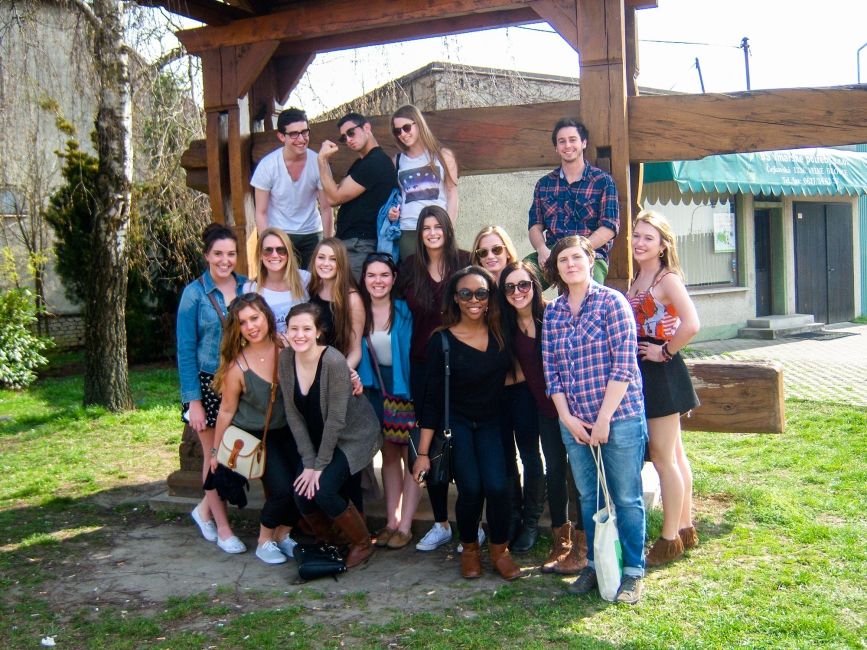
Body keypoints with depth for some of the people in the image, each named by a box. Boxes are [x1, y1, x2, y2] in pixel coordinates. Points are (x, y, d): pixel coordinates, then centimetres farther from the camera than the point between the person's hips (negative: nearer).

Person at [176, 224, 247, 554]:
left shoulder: (247, 287, 3)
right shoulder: (195, 293, -6)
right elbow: (186, 350, -7)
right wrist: (193, 401, -11)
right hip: (208, 383, -3)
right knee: (214, 454, 6)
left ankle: (206, 508, 29)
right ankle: (223, 528, 20)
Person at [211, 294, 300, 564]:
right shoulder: (237, 366, -20)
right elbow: (227, 411, -7)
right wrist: (216, 451, 3)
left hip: (287, 430, 3)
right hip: (254, 436, -3)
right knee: (282, 489, -17)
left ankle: (283, 535, 18)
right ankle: (264, 541, 12)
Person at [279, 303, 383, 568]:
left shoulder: (333, 362, -28)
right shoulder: (286, 359, -11)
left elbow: (336, 419, -23)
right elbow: (293, 414, -7)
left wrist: (319, 465, -18)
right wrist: (308, 461, -11)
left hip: (354, 435, -5)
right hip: (316, 437, 5)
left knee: (323, 490, -21)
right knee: (301, 493, -10)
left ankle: (363, 544, 5)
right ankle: (324, 543, 21)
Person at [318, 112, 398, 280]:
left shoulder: (376, 162, -13)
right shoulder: (362, 163, 21)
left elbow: (334, 198, -11)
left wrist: (322, 160, -6)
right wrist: (326, 160, 11)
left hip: (359, 246, -10)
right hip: (351, 243, 10)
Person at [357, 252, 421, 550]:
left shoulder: (405, 310, -12)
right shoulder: (361, 311, -1)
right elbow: (357, 352, 6)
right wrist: (357, 380, -3)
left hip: (407, 388, -4)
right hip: (378, 389, 4)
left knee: (410, 455, 1)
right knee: (388, 454, 11)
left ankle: (405, 526, 6)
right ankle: (391, 521, 19)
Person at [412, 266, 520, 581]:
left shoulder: (501, 333, -8)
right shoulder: (442, 340, -14)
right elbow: (432, 398, -11)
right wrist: (423, 452, -12)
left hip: (490, 422, 2)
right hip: (455, 422, -2)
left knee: (497, 486, -17)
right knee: (471, 488, -16)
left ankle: (500, 550, 7)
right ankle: (469, 549, 11)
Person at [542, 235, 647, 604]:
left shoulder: (611, 302, -7)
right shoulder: (552, 314, 8)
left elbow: (624, 364, -12)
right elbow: (550, 370, 7)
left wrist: (604, 419, -14)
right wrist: (566, 417, -4)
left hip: (619, 417, -4)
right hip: (574, 422, 5)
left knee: (626, 498, 3)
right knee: (589, 497, 13)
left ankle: (632, 572, 16)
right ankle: (595, 564, 27)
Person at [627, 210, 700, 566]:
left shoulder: (668, 279, -13)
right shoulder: (636, 281, 12)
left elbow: (691, 324, -28)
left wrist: (666, 352, -17)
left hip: (662, 373, -9)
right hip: (643, 374, 9)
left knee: (663, 456, -3)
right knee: (674, 453, 15)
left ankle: (670, 539, 6)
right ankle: (685, 528, 24)